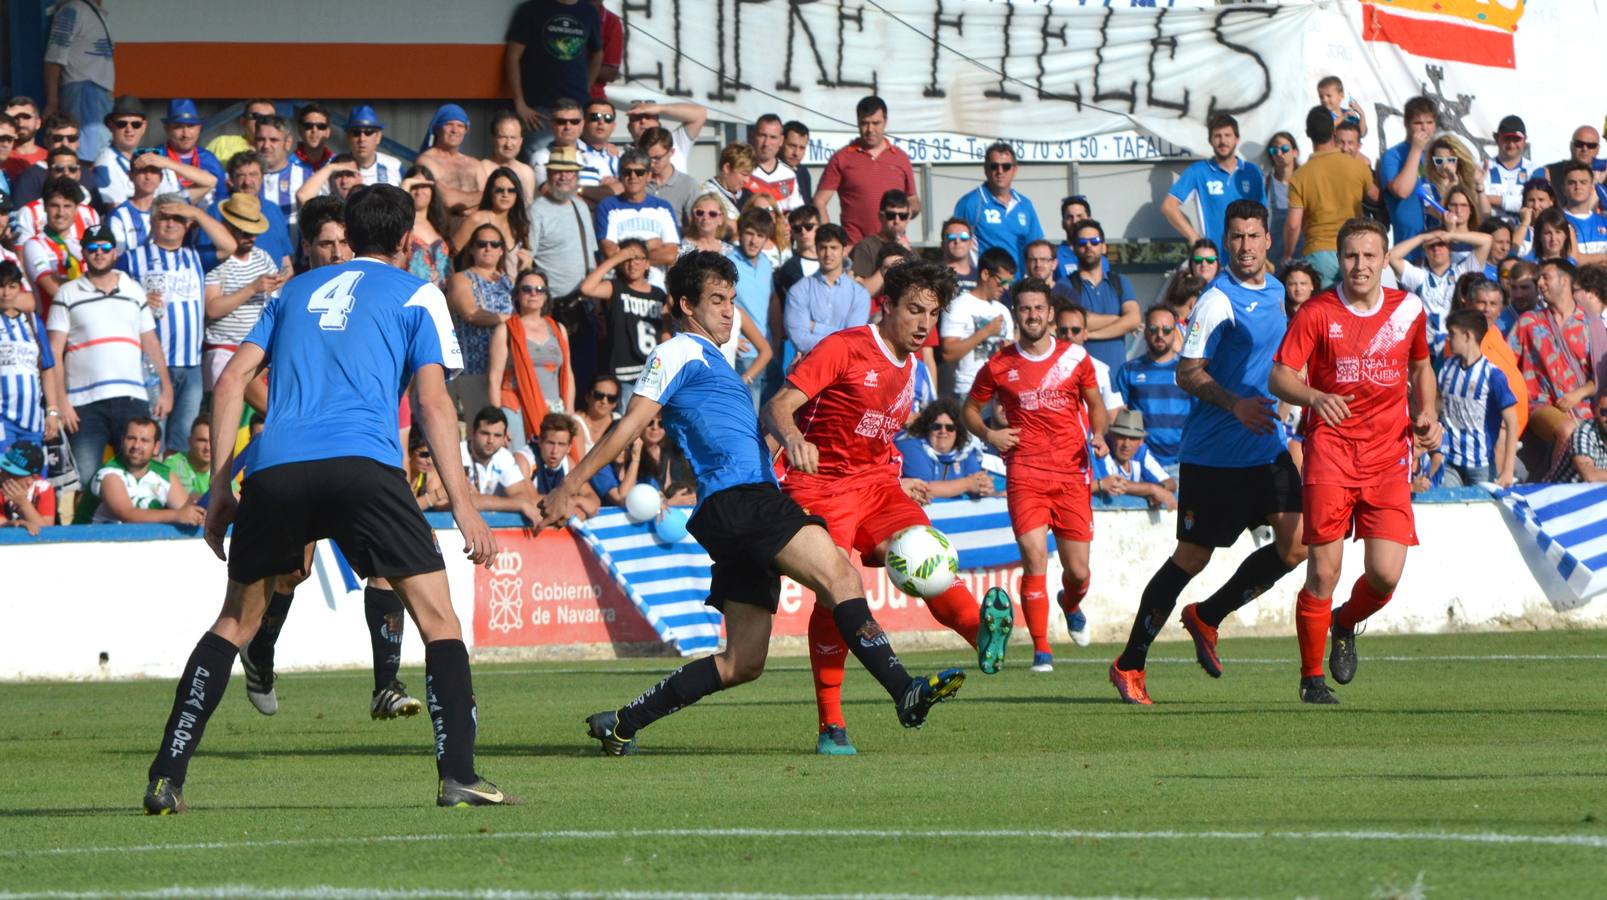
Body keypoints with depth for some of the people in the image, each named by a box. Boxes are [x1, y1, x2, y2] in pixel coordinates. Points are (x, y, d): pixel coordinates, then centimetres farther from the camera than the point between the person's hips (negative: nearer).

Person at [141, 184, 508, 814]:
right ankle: (458, 778, -9)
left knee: (235, 620, 18)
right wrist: (463, 506, 2)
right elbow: (434, 404, 4)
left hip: (274, 467, 4)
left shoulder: (298, 290, 27)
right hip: (362, 465, -4)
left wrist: (221, 488, 19)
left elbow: (233, 379, 19)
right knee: (437, 614, 4)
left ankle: (165, 779, 9)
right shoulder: (416, 296, 16)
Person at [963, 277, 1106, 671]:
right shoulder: (999, 366, 4)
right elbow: (970, 408, 17)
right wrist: (988, 434, -3)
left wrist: (1098, 435, -1)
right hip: (1025, 473, -1)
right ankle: (1041, 650, -7)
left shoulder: (1075, 357, 5)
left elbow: (1095, 403, 18)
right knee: (1035, 561, -16)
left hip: (1071, 474, 1)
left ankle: (1071, 604, 41)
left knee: (1078, 572, 3)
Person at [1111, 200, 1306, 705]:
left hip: (1264, 449, 7)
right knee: (1192, 558, -3)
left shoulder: (1276, 293, 11)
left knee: (1296, 543, -6)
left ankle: (1207, 617, 13)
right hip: (1212, 452, -7)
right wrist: (1234, 404, -30)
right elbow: (1187, 373, -17)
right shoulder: (1218, 300, -13)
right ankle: (1129, 665, 9)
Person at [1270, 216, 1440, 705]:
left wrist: (1427, 416, 6)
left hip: (1389, 455, 2)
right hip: (1330, 449, -2)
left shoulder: (1408, 311, 7)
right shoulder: (1316, 313, -3)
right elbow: (1279, 376, -8)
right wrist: (1315, 397, -28)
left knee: (1386, 573, -8)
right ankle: (1311, 677, 8)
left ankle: (1345, 625, 26)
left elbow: (1421, 368, 24)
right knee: (1324, 570, -8)